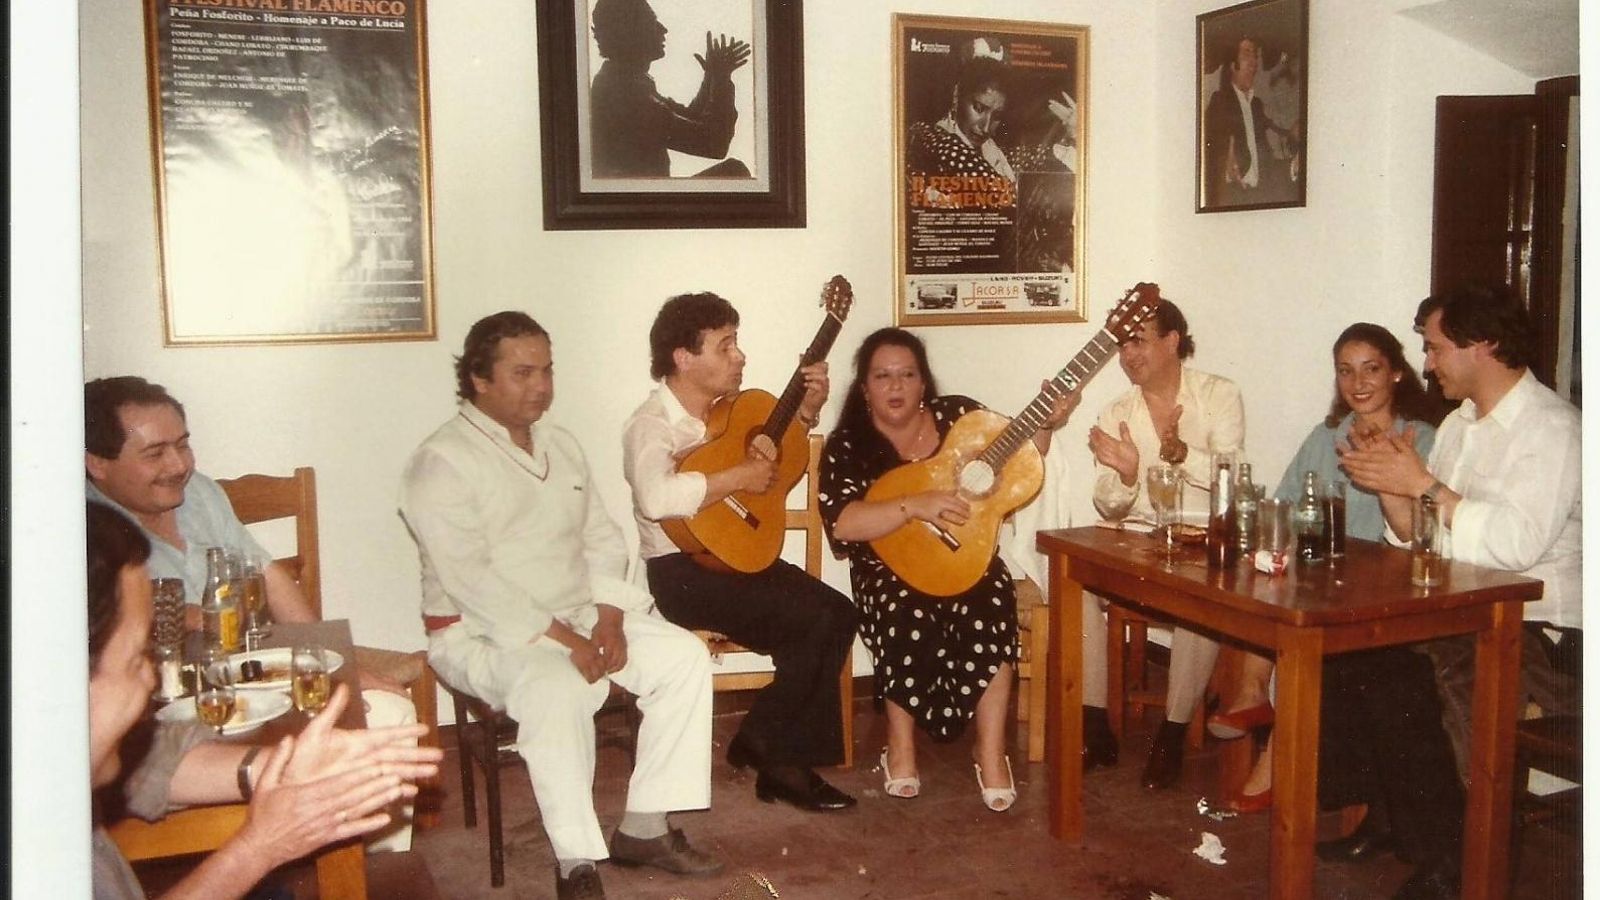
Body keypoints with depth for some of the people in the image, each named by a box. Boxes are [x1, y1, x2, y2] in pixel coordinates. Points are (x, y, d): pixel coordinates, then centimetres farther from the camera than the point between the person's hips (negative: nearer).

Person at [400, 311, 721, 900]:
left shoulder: (560, 445, 13)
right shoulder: (442, 462, -12)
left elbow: (603, 541, 13)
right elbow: (470, 581, -20)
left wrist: (609, 619, -5)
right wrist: (563, 641, -23)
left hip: (578, 616, 7)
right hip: (482, 633, -7)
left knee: (685, 655, -12)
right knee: (558, 689, -37)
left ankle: (645, 828, -5)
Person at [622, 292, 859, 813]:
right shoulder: (652, 424, -15)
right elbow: (656, 498, -38)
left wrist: (807, 412, 10)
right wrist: (738, 477, -27)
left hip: (739, 554, 8)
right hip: (681, 572, -8)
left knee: (839, 613, -11)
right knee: (816, 620, -21)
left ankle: (791, 762, -2)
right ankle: (759, 744, 0)